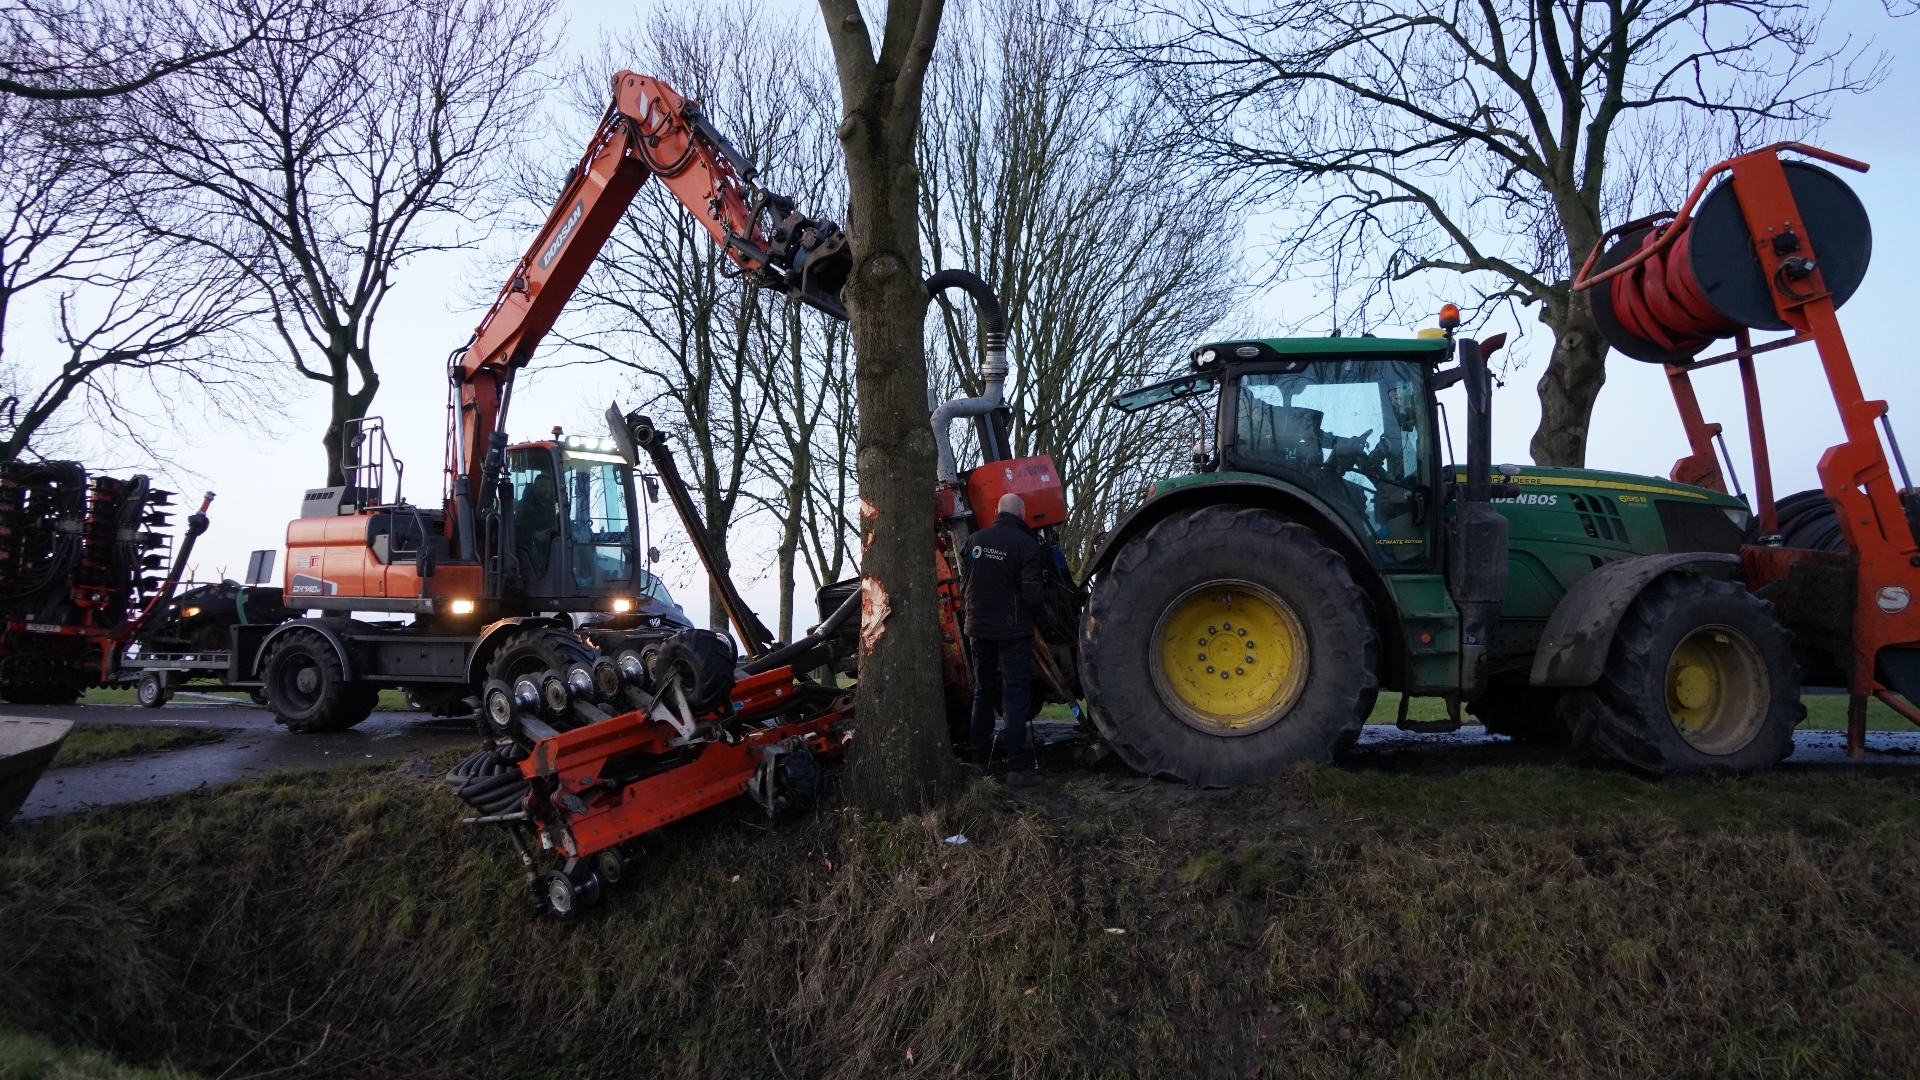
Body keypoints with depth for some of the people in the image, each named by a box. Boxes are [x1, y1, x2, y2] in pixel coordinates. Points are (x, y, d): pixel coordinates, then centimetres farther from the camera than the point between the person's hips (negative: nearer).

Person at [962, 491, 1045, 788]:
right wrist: (1031, 609, 6)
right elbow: (1031, 593, -16)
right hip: (1013, 630, -5)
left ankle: (979, 761, 23)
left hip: (979, 628, 5)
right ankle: (1018, 768, -4)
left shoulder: (976, 540, 1)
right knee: (1014, 697, -2)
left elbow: (964, 581, 9)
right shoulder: (1025, 543, -13)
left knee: (983, 693, 17)